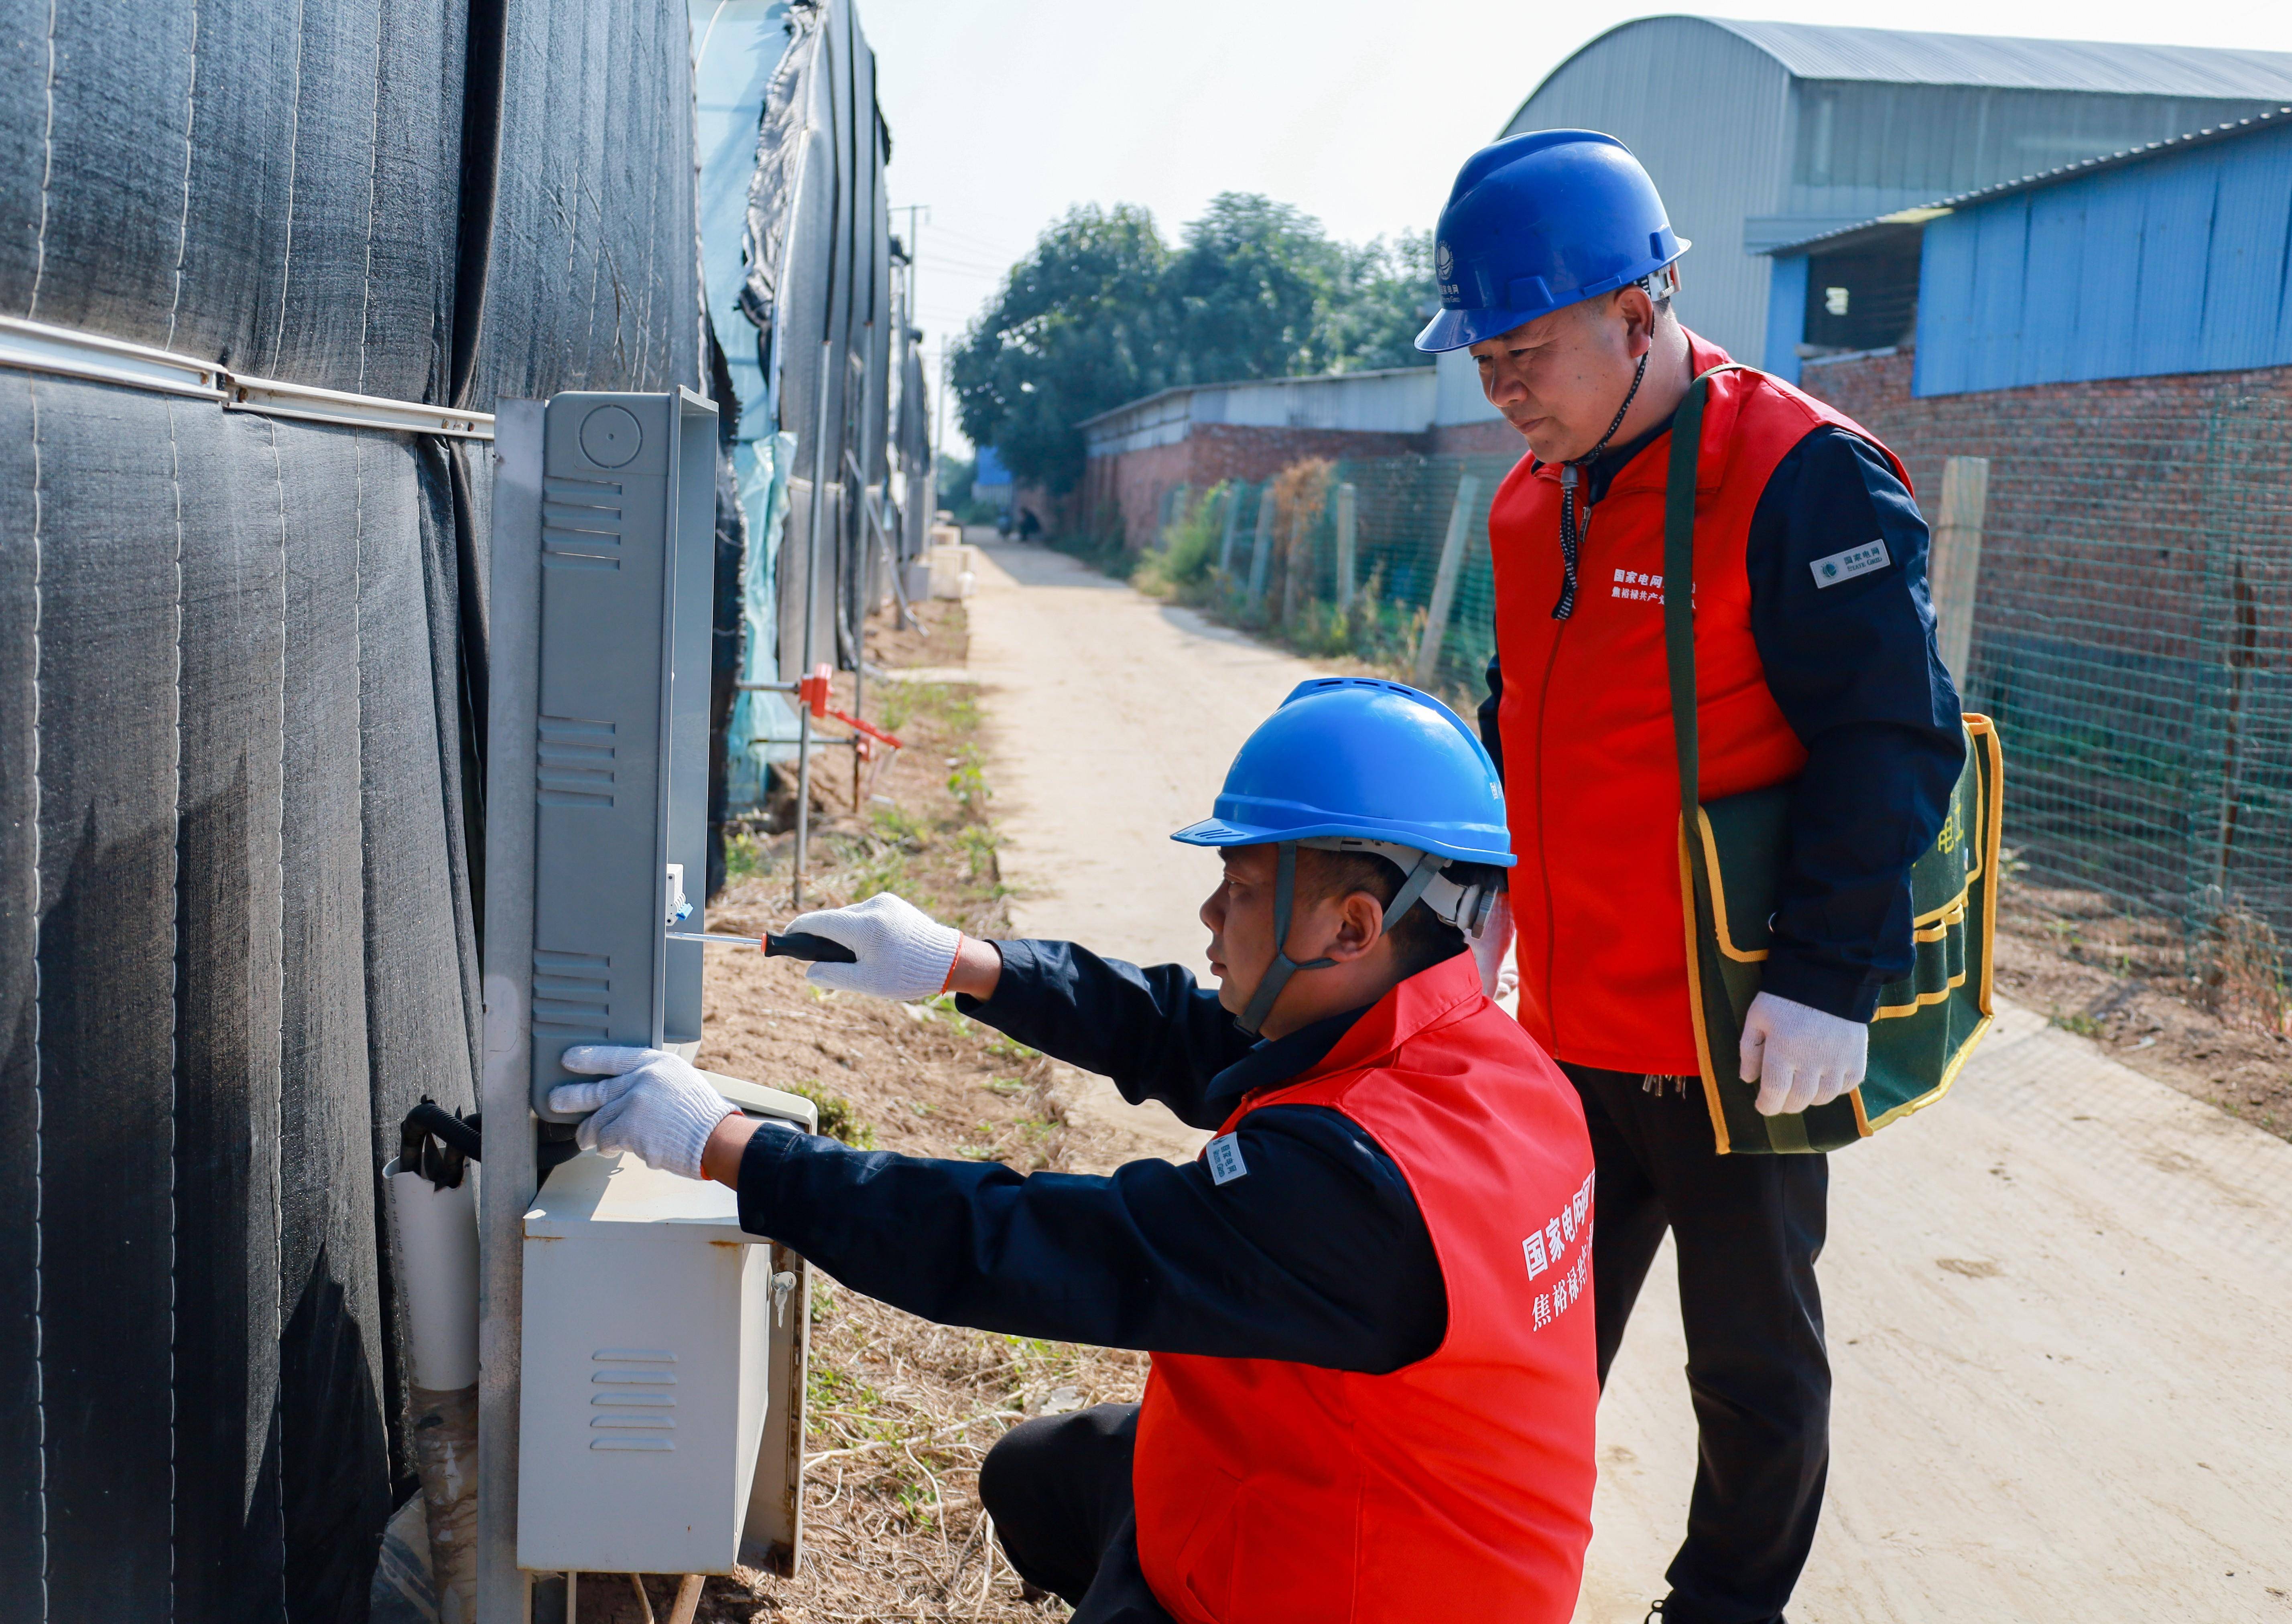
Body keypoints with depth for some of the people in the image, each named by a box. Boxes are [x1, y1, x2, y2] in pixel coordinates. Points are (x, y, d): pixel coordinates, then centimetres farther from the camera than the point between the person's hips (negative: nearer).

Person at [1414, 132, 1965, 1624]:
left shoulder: (1804, 482, -18)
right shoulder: (1536, 502, 8)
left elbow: (1895, 741, -20)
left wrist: (1832, 979, -23)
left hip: (1738, 1041, -7)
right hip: (1573, 1027, 7)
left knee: (1750, 1358, 13)